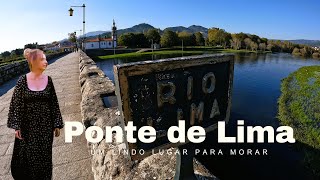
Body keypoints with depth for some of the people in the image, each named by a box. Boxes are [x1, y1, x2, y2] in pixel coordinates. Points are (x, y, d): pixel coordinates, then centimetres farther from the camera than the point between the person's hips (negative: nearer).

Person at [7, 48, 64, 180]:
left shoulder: (48, 80, -4)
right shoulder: (23, 80, -9)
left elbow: (54, 103, -1)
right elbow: (16, 104, -4)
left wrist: (57, 124, 0)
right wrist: (16, 126, -7)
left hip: (45, 124, 1)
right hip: (28, 125, -1)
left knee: (44, 156, 12)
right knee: (26, 156, 12)